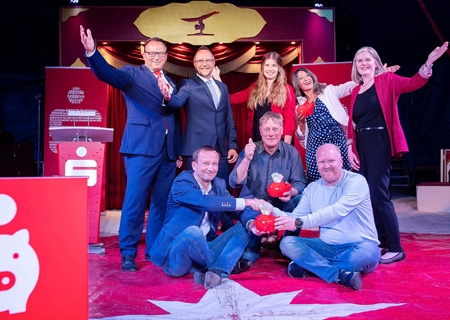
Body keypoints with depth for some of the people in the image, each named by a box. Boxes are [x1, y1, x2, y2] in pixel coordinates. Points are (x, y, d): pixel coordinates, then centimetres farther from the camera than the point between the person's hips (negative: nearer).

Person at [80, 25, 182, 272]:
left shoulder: (170, 83, 20)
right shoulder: (132, 74, 4)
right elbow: (108, 74, -16)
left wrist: (179, 150, 15)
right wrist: (91, 52, -35)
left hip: (168, 151, 6)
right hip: (142, 147, -5)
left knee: (161, 203, 9)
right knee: (135, 201, -4)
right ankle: (128, 253, 6)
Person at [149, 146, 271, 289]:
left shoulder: (219, 184, 7)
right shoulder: (181, 184, -14)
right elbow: (207, 202, -30)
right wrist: (246, 202, -31)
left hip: (204, 249, 7)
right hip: (174, 256, -7)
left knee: (244, 226, -3)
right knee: (193, 232, -38)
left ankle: (216, 272, -25)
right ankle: (223, 268, -10)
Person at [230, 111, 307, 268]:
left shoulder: (291, 152, 0)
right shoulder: (249, 150, -3)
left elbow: (300, 183, -4)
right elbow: (235, 183, -12)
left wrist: (291, 192, -28)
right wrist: (247, 159, -26)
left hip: (282, 205, 2)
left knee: (299, 200, -29)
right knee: (250, 215, -36)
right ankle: (249, 254, -7)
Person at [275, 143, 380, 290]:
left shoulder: (356, 181, -10)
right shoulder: (312, 188, 7)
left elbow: (338, 211, -25)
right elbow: (295, 218, 1)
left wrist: (300, 222, -32)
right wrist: (272, 211, -19)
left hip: (358, 247, -4)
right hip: (327, 247, 4)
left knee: (368, 252, -37)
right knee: (287, 243, -14)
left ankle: (308, 266, -19)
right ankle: (342, 274, -24)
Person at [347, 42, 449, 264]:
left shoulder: (386, 80, 1)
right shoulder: (355, 91, 15)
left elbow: (413, 84, -15)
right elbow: (351, 124, 14)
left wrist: (429, 63, -30)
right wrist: (350, 149, 5)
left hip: (380, 144, -6)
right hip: (361, 147, 6)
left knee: (378, 195, -10)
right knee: (367, 196, 8)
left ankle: (395, 248, 1)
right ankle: (381, 242, 21)